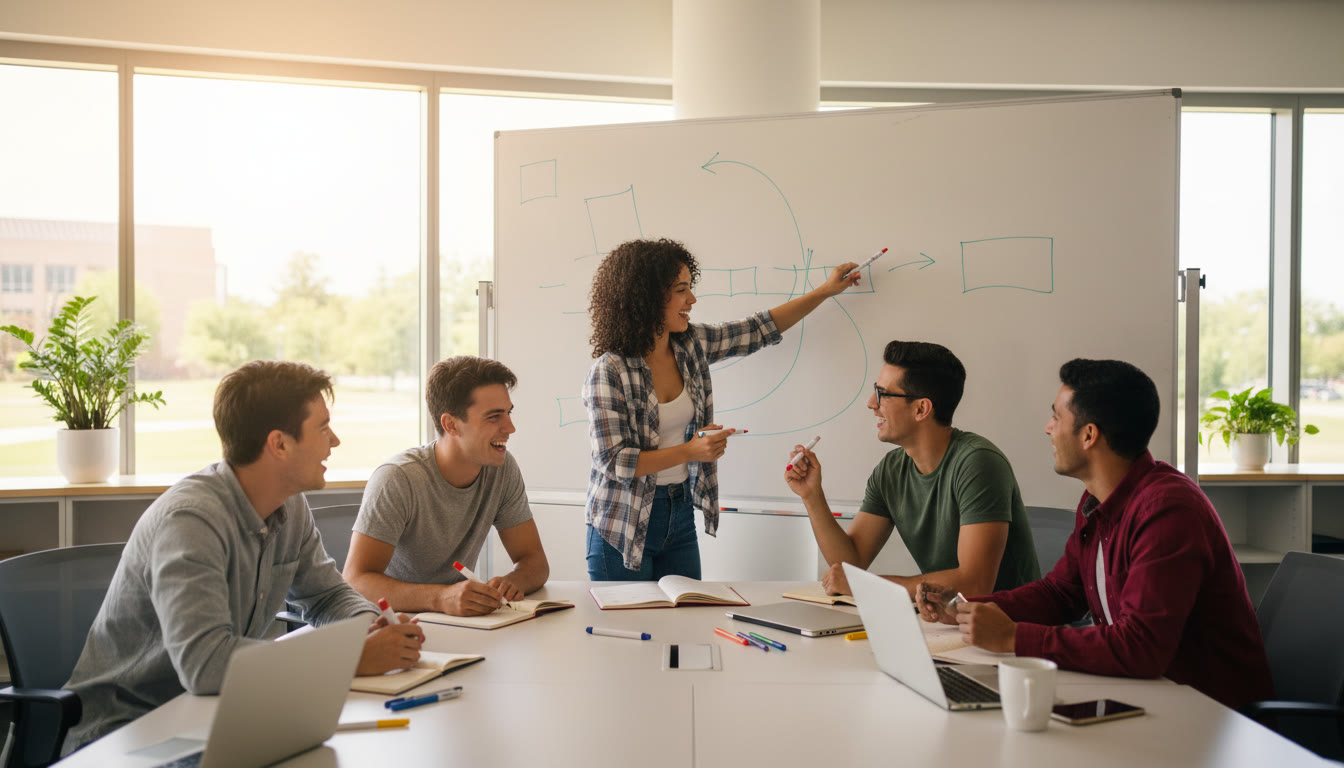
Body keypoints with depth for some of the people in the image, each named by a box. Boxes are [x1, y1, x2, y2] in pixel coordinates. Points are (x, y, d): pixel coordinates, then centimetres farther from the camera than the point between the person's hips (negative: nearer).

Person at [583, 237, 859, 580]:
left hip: (681, 515, 6)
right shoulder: (609, 371, -19)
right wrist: (689, 452, -25)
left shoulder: (691, 345, 1)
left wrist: (825, 291, 14)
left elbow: (759, 330, 13)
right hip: (624, 526, -6)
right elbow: (613, 461, -21)